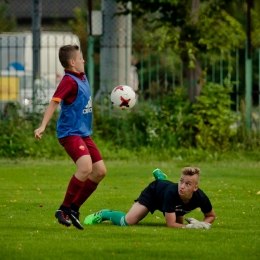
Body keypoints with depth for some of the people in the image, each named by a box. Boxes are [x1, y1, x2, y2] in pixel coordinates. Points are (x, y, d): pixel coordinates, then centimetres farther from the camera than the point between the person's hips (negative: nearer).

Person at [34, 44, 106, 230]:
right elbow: (54, 102, -27)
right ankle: (64, 209, -15)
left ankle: (74, 208, 14)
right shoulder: (69, 81, -16)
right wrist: (43, 126, -39)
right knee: (85, 168, -27)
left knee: (100, 171, 7)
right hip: (71, 132, -10)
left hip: (84, 133, 10)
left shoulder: (82, 77, 11)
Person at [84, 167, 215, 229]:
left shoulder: (200, 197, -38)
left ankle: (160, 177, 53)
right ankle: (104, 214, 12)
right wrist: (191, 226, -53)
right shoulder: (172, 192, -47)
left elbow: (211, 216, -17)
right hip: (154, 191, -5)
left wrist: (202, 223, -37)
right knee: (128, 221, -25)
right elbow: (170, 224, -43)